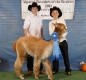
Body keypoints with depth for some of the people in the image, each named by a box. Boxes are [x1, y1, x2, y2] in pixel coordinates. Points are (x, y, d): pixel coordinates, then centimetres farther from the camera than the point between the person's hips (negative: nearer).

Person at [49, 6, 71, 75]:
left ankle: (68, 69, 11)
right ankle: (55, 69, 17)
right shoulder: (51, 23, 6)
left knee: (65, 55, 2)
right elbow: (50, 33, -1)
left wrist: (62, 36, -17)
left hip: (63, 40, 0)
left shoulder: (62, 20, 5)